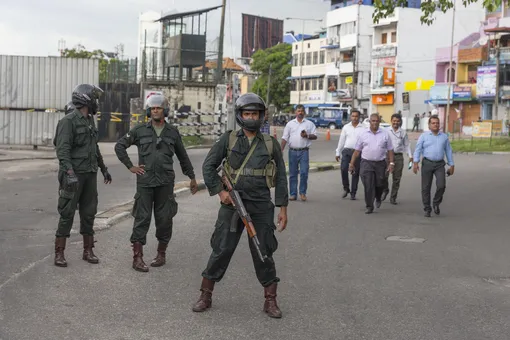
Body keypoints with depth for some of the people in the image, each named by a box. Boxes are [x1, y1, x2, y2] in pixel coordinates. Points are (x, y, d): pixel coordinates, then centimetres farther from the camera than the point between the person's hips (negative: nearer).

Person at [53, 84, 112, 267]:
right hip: (74, 175, -8)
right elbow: (62, 149, -21)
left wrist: (104, 169, 27)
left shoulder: (90, 121, 15)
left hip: (90, 174, 8)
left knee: (89, 213, 10)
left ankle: (88, 251, 18)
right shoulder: (68, 121, -12)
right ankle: (59, 253, 3)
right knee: (67, 214, -4)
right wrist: (69, 171, -32)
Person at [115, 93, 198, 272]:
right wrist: (130, 166, 1)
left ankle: (161, 254, 20)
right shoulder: (140, 130, 2)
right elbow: (119, 146, 7)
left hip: (165, 182, 2)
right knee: (142, 218, -3)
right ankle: (137, 258, 0)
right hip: (145, 181, -2)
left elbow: (183, 157, 16)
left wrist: (192, 177, 18)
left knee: (164, 218, 6)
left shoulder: (173, 132, 7)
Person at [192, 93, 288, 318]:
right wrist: (220, 191, -7)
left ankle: (270, 301, 15)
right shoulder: (228, 139, 1)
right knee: (221, 250, 2)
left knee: (264, 254, 4)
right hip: (232, 204, 0)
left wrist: (283, 208, 1)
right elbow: (208, 166, 3)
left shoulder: (271, 144, 4)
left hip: (261, 207, 1)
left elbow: (280, 178, 6)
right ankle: (205, 296, 16)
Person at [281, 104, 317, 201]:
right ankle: (293, 194, 11)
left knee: (304, 173, -8)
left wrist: (307, 136, -12)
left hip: (304, 151, -1)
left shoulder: (309, 124, 8)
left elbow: (315, 136, 7)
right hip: (293, 151, 1)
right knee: (292, 174, 5)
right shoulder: (290, 124, 9)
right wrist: (281, 150, -3)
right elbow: (284, 138, 6)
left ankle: (302, 193, 6)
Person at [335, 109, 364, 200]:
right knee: (343, 169, -16)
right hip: (347, 151, 1)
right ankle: (346, 188, 3)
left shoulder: (363, 129, 4)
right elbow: (341, 141, 13)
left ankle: (353, 193, 12)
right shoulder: (346, 127, 10)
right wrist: (338, 153, 11)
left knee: (356, 173, 3)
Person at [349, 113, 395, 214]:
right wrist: (352, 163, 2)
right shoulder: (363, 134, 4)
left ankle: (378, 198, 39)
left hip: (380, 163, 1)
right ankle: (369, 207, 3)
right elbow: (357, 150, 5)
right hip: (366, 163, -1)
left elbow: (390, 150, 6)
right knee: (368, 186, -5)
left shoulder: (385, 134, 4)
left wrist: (391, 163, -3)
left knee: (379, 184, 8)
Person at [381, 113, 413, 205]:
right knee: (384, 175, -12)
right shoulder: (386, 131, 4)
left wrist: (410, 156, 6)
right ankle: (385, 190, 17)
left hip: (398, 156, 2)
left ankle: (393, 197, 13)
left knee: (397, 178, 3)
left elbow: (407, 145, 15)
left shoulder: (403, 133, 10)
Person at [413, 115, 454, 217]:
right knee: (426, 188, 1)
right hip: (427, 163, -1)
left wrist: (451, 165, 11)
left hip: (440, 164, 1)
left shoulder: (444, 136, 11)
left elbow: (448, 151, 14)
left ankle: (436, 203, 13)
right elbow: (418, 150, -3)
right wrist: (416, 162, -15)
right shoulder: (424, 136, 2)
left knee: (441, 185, -13)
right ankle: (427, 209, 13)